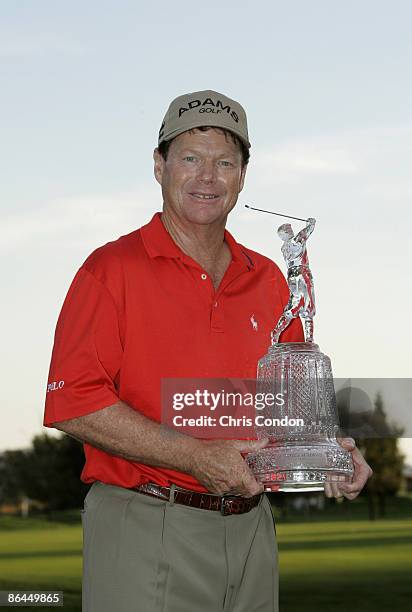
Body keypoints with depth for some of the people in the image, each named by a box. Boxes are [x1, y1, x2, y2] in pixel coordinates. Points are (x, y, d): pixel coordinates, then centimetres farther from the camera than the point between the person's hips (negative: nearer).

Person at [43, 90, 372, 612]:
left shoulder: (268, 280, 13)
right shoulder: (113, 269, -5)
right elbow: (71, 402, -14)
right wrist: (195, 456, -19)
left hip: (250, 529, 5)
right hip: (145, 531, -5)